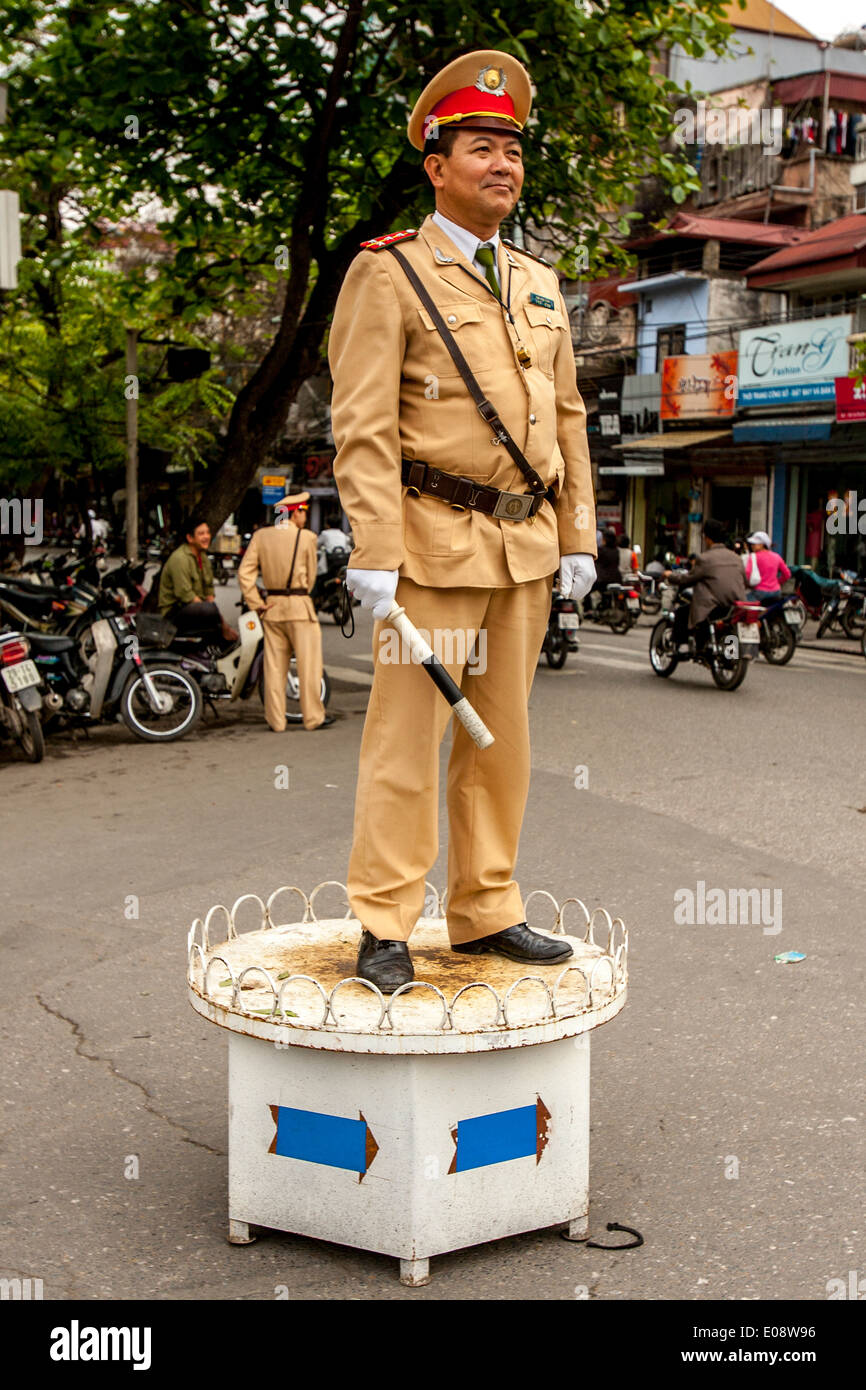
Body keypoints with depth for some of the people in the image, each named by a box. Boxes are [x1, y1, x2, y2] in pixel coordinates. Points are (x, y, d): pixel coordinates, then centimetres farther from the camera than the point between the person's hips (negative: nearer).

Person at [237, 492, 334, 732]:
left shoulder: (261, 536, 4)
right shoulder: (306, 538, -6)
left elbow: (245, 572, -1)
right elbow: (311, 575, 2)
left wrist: (255, 602, 2)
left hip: (272, 607, 4)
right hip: (299, 606, -4)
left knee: (274, 666, 8)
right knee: (308, 664, 3)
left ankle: (276, 720, 11)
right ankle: (313, 716, 7)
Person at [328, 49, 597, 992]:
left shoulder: (538, 285, 17)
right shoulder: (389, 275, -3)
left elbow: (567, 417, 18)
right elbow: (362, 427, -10)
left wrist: (578, 537, 12)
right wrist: (373, 554, -17)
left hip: (525, 549, 7)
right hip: (436, 546, -6)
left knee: (501, 736, 10)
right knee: (407, 735, -4)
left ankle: (486, 914, 20)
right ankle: (385, 931, 6)